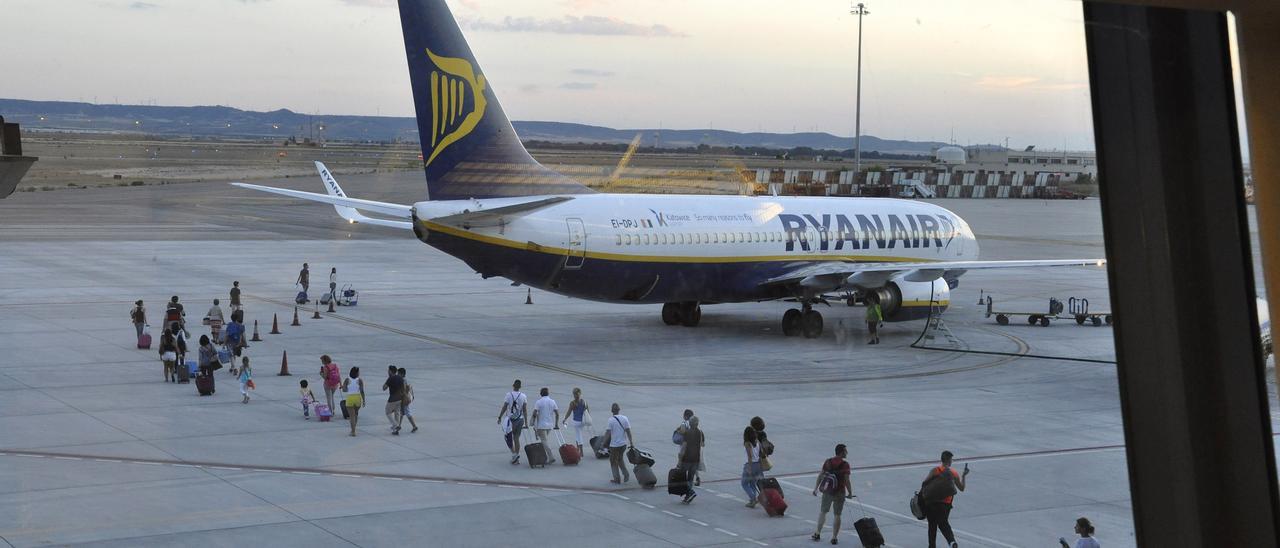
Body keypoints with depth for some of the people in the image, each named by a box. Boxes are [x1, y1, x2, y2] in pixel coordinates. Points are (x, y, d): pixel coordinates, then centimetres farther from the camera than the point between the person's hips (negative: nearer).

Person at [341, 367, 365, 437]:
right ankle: (353, 430, 27)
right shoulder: (360, 380, -3)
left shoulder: (347, 380, -2)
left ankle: (353, 431, -6)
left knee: (352, 415, 1)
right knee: (356, 413, 22)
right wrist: (363, 400, -3)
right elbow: (362, 391, -8)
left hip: (350, 399, -1)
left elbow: (344, 390, -7)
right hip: (358, 398, 1)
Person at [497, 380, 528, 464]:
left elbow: (504, 407, -9)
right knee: (516, 438, 11)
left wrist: (500, 417, 0)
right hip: (520, 419, 4)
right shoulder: (523, 396, 1)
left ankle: (514, 454, -10)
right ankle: (517, 459, 12)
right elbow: (525, 410, 2)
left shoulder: (509, 395, -9)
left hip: (511, 419, -4)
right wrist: (526, 421, 8)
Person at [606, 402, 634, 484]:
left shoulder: (611, 420, -14)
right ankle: (626, 475, 14)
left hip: (614, 444, -5)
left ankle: (617, 479, 14)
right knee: (620, 459, 24)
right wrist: (631, 443, 2)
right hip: (623, 444, 5)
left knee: (613, 462, 12)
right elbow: (628, 431, -3)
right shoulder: (624, 418, -2)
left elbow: (608, 433, -14)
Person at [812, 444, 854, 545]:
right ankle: (834, 537, 8)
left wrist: (816, 489, 9)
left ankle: (817, 533, 24)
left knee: (823, 512, 19)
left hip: (827, 492, 3)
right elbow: (847, 480, -16)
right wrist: (850, 493, -4)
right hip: (839, 493, -3)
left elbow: (820, 476, 2)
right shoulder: (845, 464, -12)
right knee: (837, 515, 6)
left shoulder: (828, 462, 0)